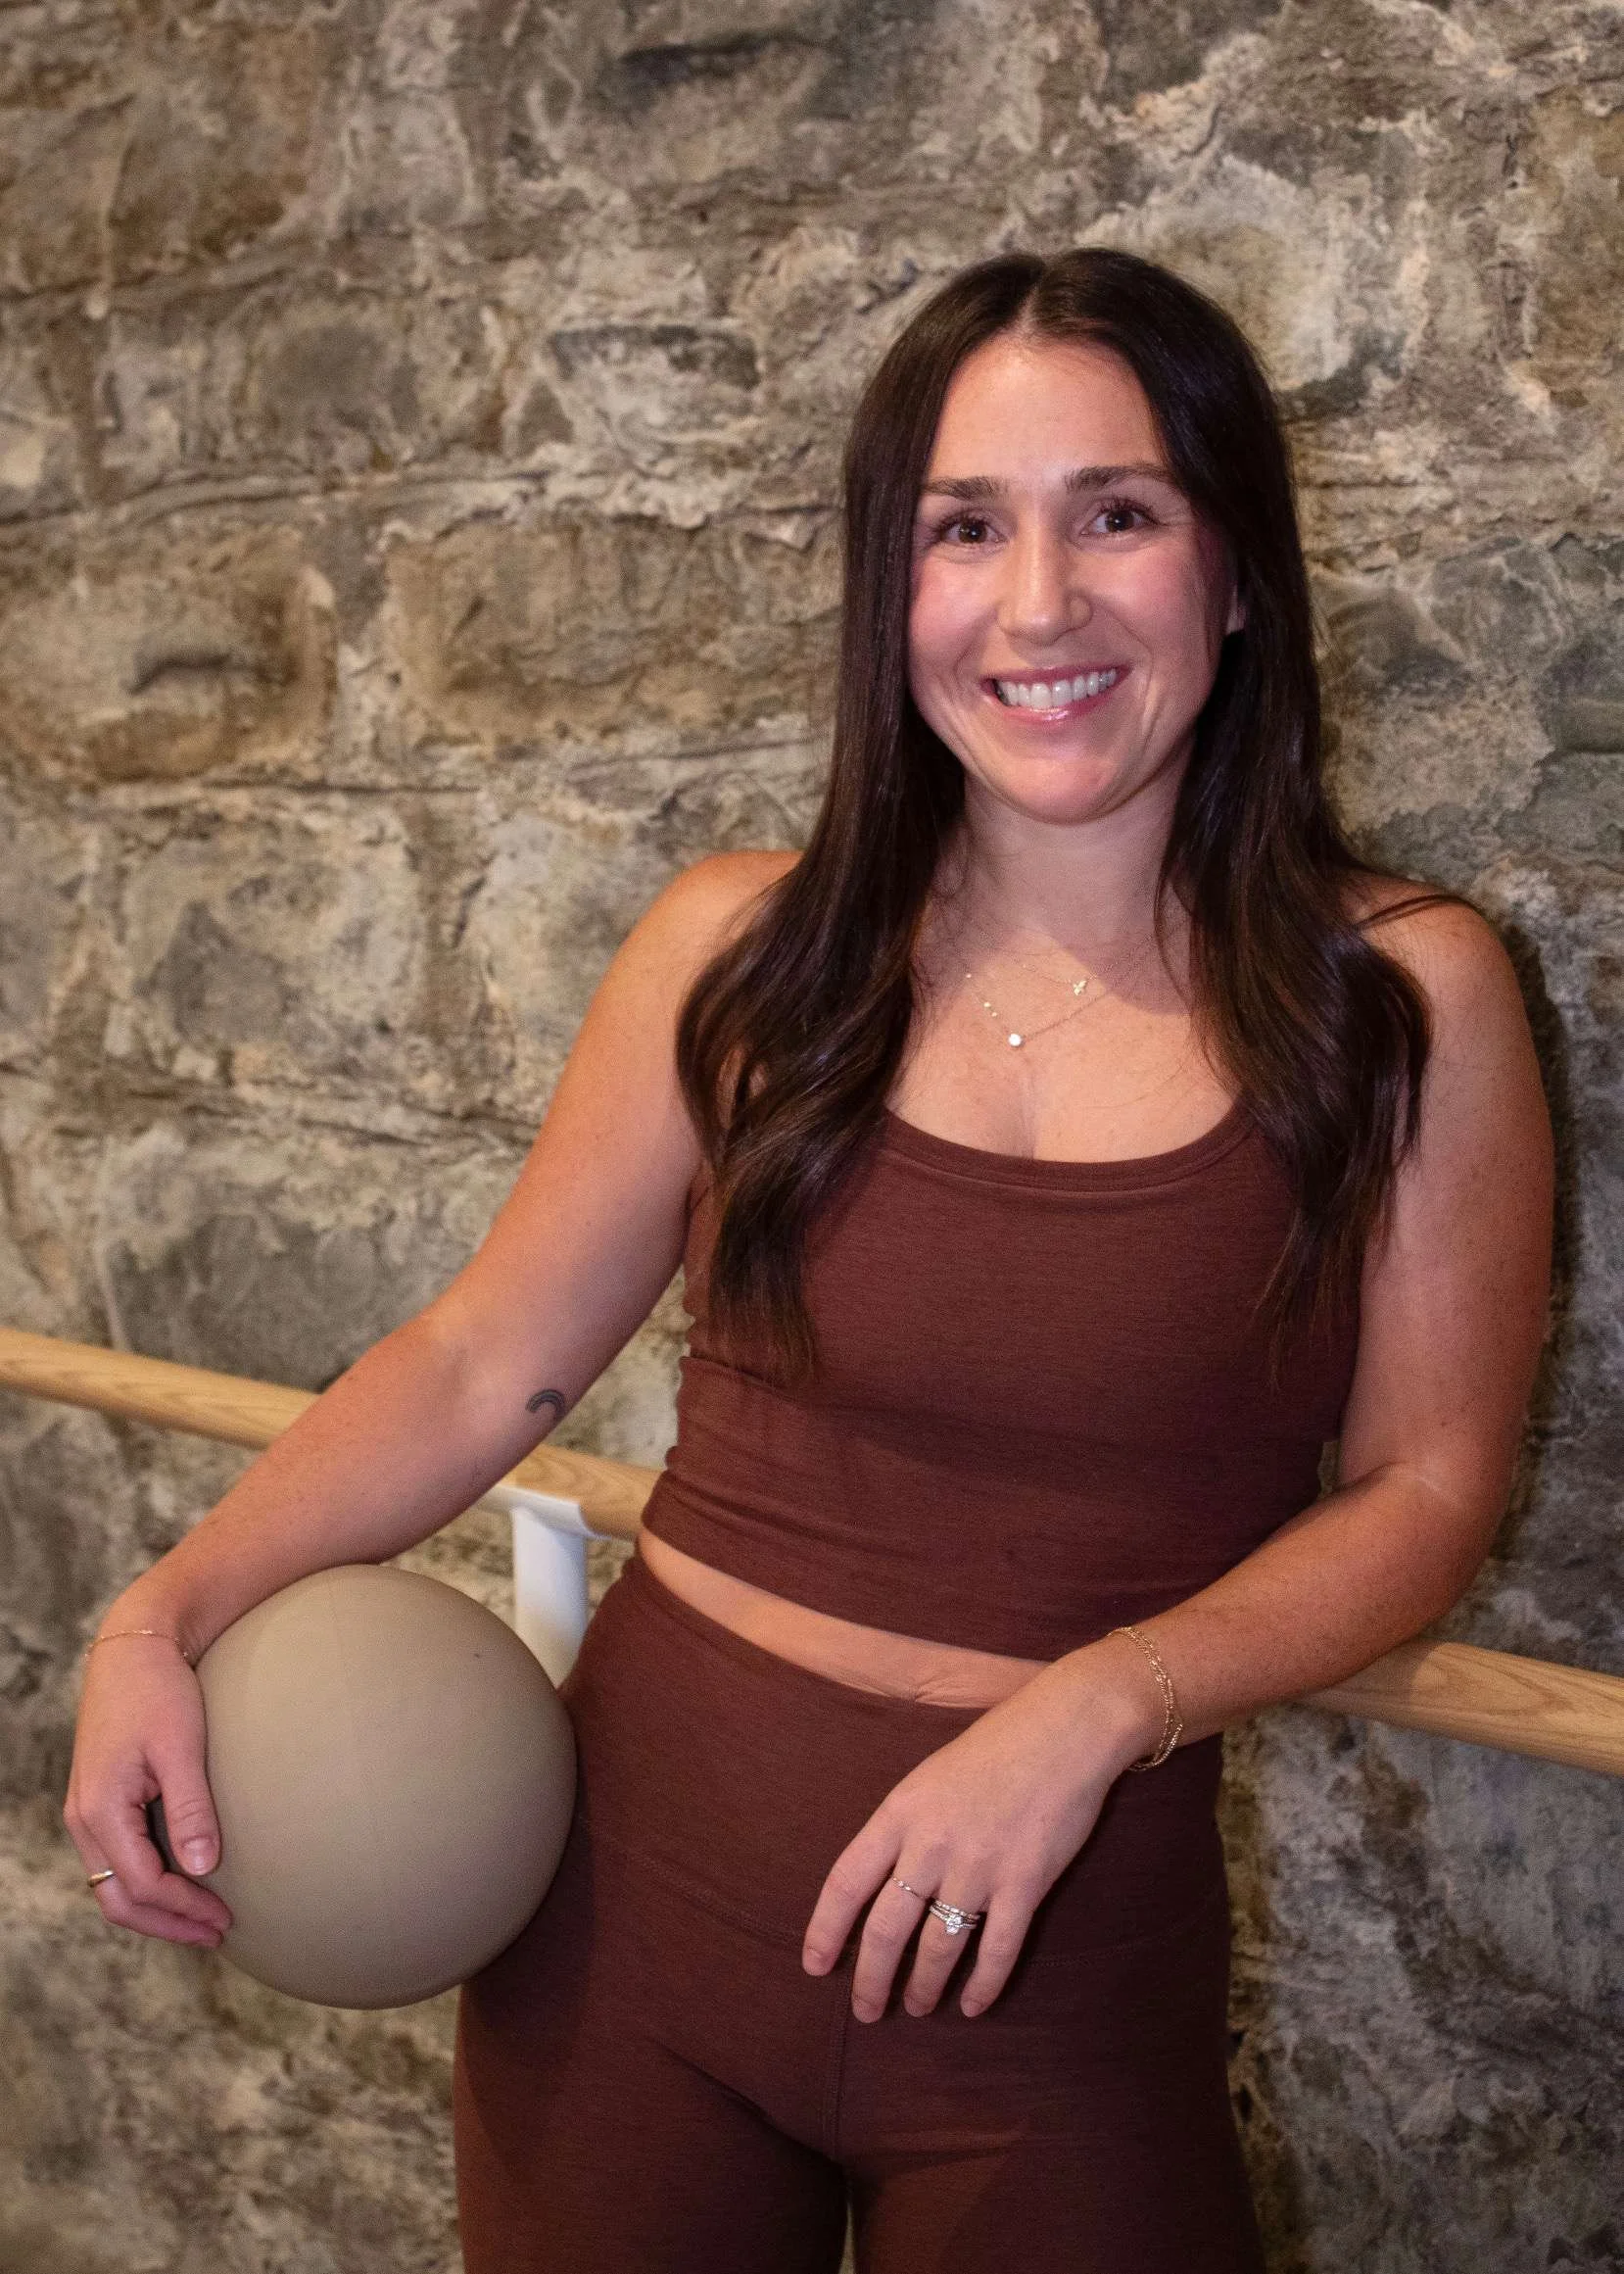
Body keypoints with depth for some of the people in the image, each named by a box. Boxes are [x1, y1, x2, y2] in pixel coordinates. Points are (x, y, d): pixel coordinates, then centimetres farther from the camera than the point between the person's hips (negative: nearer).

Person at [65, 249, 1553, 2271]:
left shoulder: (1403, 1001, -7)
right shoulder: (743, 953, -4)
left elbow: (1425, 1486, -4)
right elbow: (487, 1359, 2)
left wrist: (1095, 1708, -16)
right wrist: (171, 1610, -9)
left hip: (1063, 1952, -1)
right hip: (640, 1875, 2)